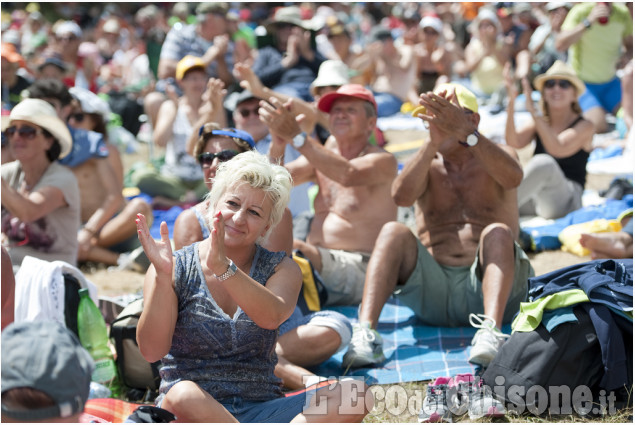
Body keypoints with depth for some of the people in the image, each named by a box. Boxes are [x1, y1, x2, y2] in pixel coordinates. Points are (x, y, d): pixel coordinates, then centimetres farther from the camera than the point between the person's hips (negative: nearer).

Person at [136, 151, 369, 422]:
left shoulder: (281, 270, 7)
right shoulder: (177, 268, 2)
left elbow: (271, 317, -17)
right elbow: (151, 351, -11)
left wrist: (223, 267, -32)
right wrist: (163, 277, -24)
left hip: (260, 412, 3)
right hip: (190, 414, -2)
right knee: (184, 395, -39)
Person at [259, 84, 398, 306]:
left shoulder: (383, 161, -3)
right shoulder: (321, 155, 17)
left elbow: (347, 175, -26)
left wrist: (295, 135, -32)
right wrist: (278, 143, -18)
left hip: (358, 267, -6)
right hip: (313, 260, 6)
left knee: (297, 250, -34)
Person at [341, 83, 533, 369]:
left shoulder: (496, 156, 11)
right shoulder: (427, 165, 15)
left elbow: (513, 177, -17)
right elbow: (401, 196, -11)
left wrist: (463, 131, -30)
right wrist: (433, 143, -25)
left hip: (485, 285, -1)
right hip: (432, 290, 1)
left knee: (498, 233, -28)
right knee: (394, 232, -21)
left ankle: (490, 332, -48)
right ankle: (364, 332, -38)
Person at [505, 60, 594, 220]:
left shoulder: (584, 126, 2)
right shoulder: (539, 123, 15)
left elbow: (558, 149, -17)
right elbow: (514, 142, -5)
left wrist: (533, 111, -22)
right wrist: (511, 103, -17)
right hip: (533, 200, 5)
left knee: (544, 163, -35)